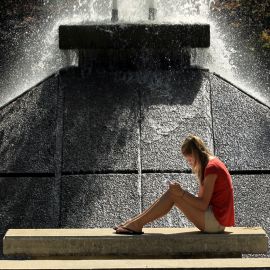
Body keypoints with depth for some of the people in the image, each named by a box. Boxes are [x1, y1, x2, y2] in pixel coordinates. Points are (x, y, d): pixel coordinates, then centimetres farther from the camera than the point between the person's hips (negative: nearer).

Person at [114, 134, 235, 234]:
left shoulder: (211, 167, -15)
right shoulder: (212, 163, 15)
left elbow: (203, 205, -19)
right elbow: (202, 198, 13)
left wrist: (181, 193, -20)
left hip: (215, 220, -10)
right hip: (216, 221, 10)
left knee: (172, 194, -14)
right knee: (174, 192, 4)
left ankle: (137, 224, -9)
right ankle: (136, 221, 2)